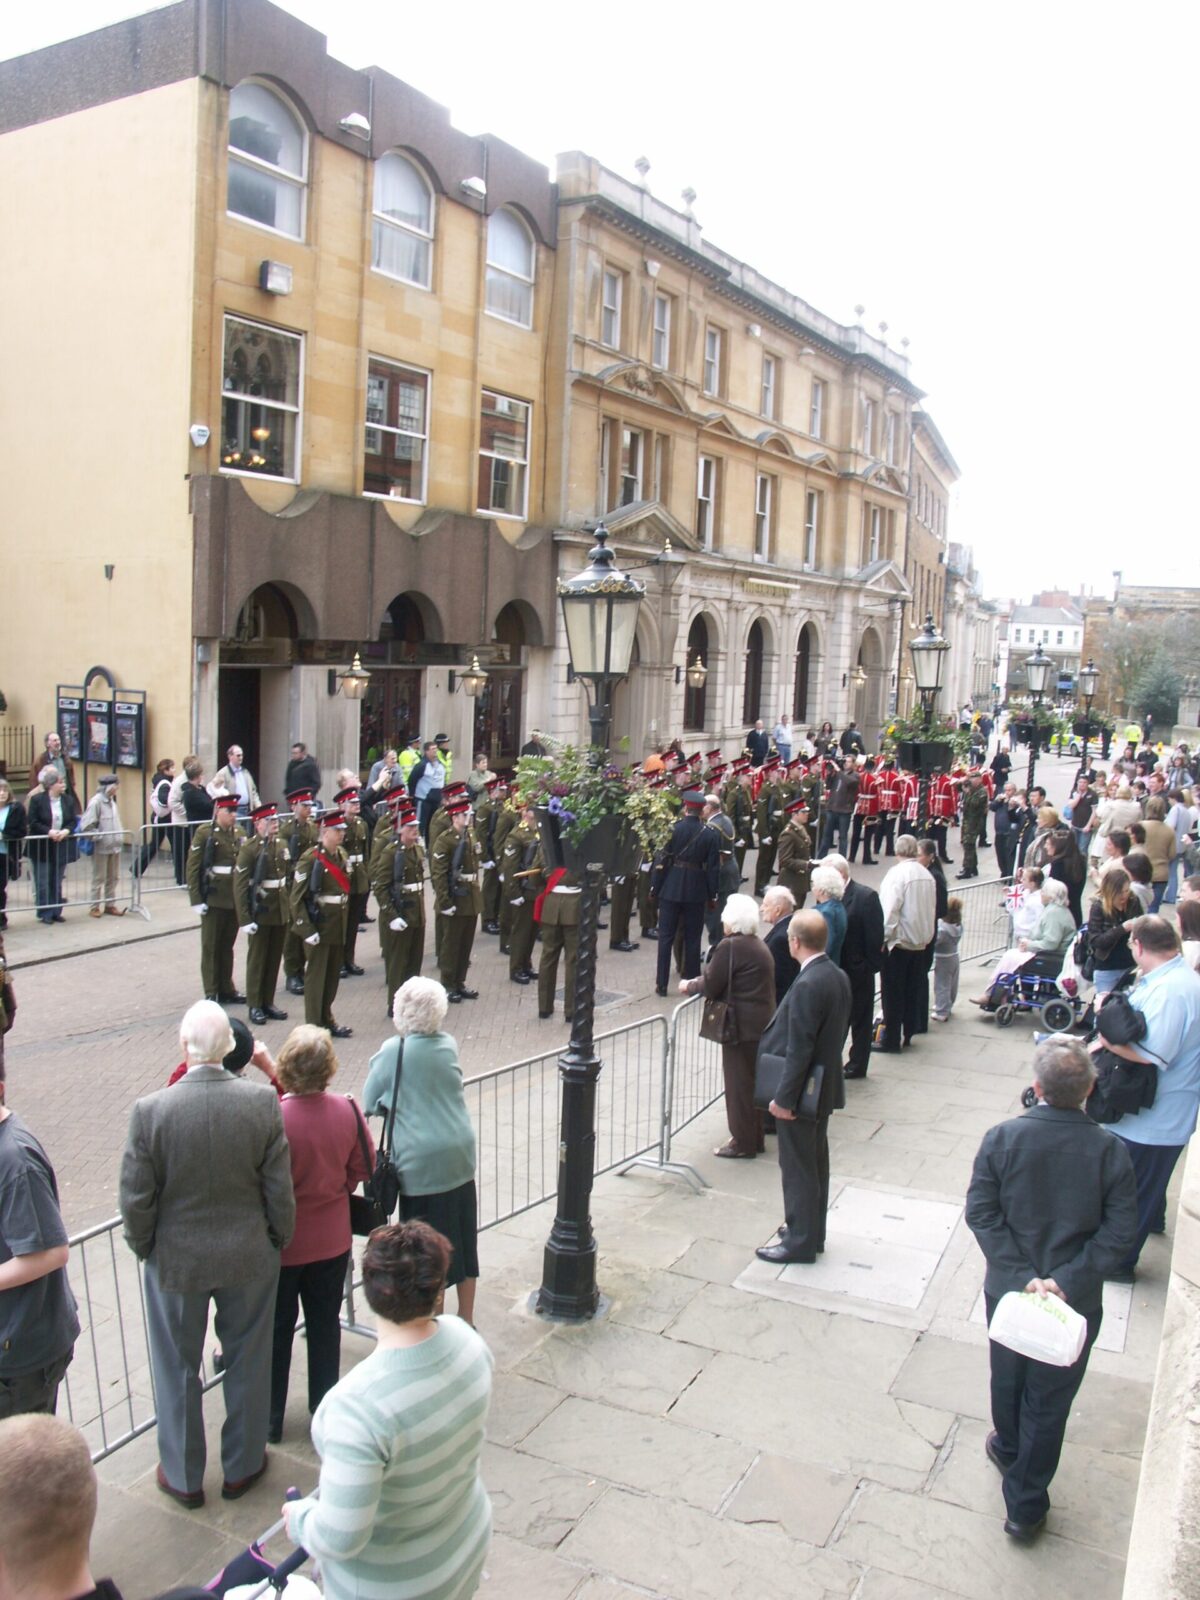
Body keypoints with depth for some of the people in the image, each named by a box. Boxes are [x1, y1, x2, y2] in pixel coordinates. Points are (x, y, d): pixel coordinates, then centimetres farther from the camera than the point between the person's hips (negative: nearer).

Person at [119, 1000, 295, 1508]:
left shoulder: (150, 1111, -22)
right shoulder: (262, 1102, -18)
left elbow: (137, 1198, -13)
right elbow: (279, 1188, -10)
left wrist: (143, 1248, 5)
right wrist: (279, 1238, 7)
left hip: (176, 1261, -1)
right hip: (250, 1257, 1)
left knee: (178, 1370, 19)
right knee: (247, 1364, 20)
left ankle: (183, 1477, 36)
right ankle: (243, 1466, 37)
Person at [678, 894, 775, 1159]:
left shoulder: (730, 946, -18)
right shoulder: (758, 945, 10)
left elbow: (711, 985, -15)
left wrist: (689, 985, 4)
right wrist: (697, 983, 14)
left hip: (743, 1027, -9)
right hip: (761, 1024, 9)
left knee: (739, 1085, 2)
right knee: (752, 1082, 18)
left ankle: (743, 1143, 11)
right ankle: (753, 1138, 28)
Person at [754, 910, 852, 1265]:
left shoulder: (807, 986, -26)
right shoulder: (838, 976, 2)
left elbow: (799, 1050, -25)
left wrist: (783, 1098, -18)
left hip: (802, 1092, -9)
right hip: (824, 1088, 9)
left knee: (797, 1168, 5)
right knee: (815, 1162, 21)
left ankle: (800, 1242, 17)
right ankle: (813, 1232, 35)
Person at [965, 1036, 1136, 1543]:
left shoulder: (1002, 1138, -17)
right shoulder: (1109, 1150, -17)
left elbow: (981, 1213, -17)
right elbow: (1118, 1230, -17)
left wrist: (1022, 1276, -16)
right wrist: (1068, 1280, -16)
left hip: (1007, 1291, 1)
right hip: (1076, 1302, -1)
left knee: (1007, 1380, 26)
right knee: (1049, 1401, 14)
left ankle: (1009, 1450, 52)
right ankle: (1025, 1506, 25)